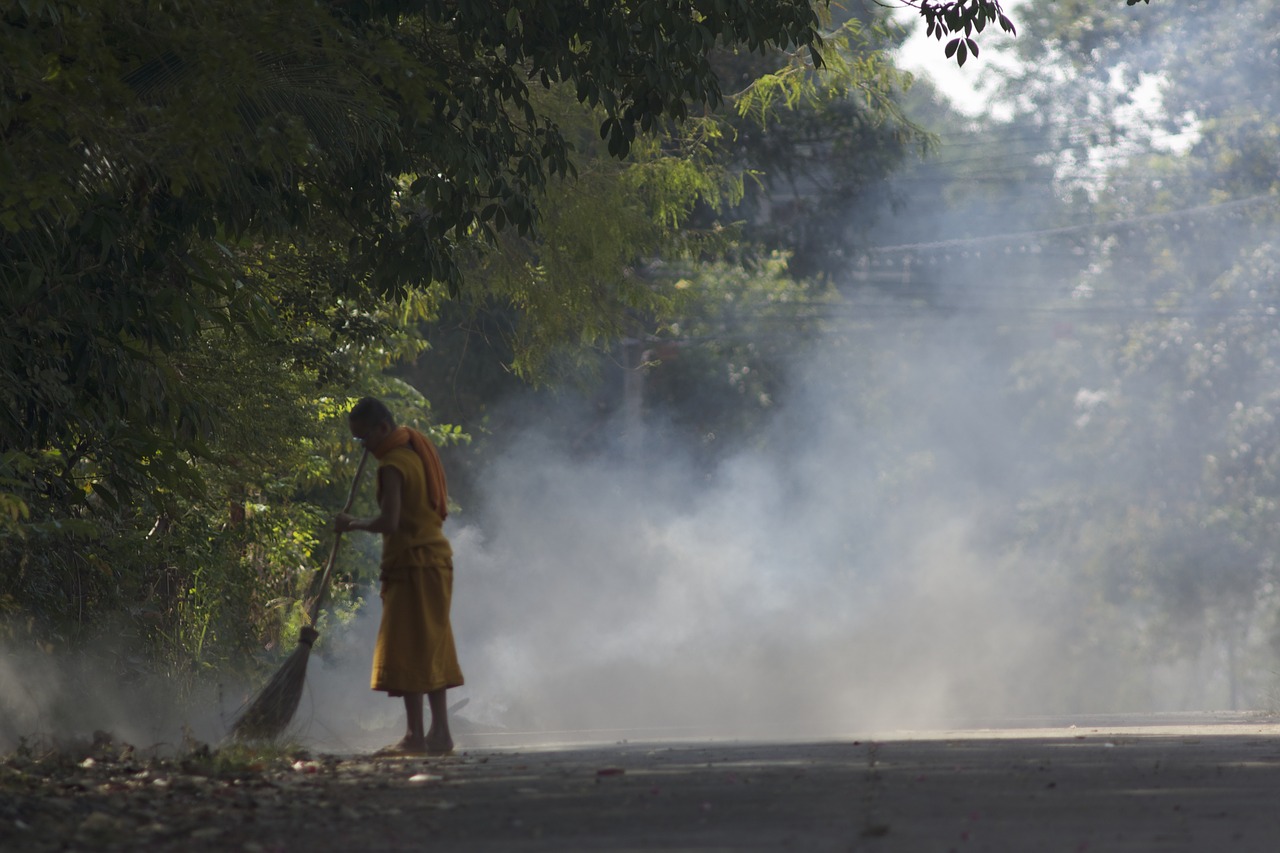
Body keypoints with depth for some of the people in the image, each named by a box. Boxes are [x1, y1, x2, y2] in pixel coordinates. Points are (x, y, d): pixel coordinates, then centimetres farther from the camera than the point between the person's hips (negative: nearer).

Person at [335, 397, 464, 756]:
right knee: (432, 650, 11)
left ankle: (415, 736, -11)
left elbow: (388, 522, -24)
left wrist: (354, 524, -9)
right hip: (436, 557, 10)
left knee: (406, 651, -8)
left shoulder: (393, 466, -15)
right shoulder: (417, 452, 14)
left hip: (412, 564, -10)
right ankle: (439, 733, 11)